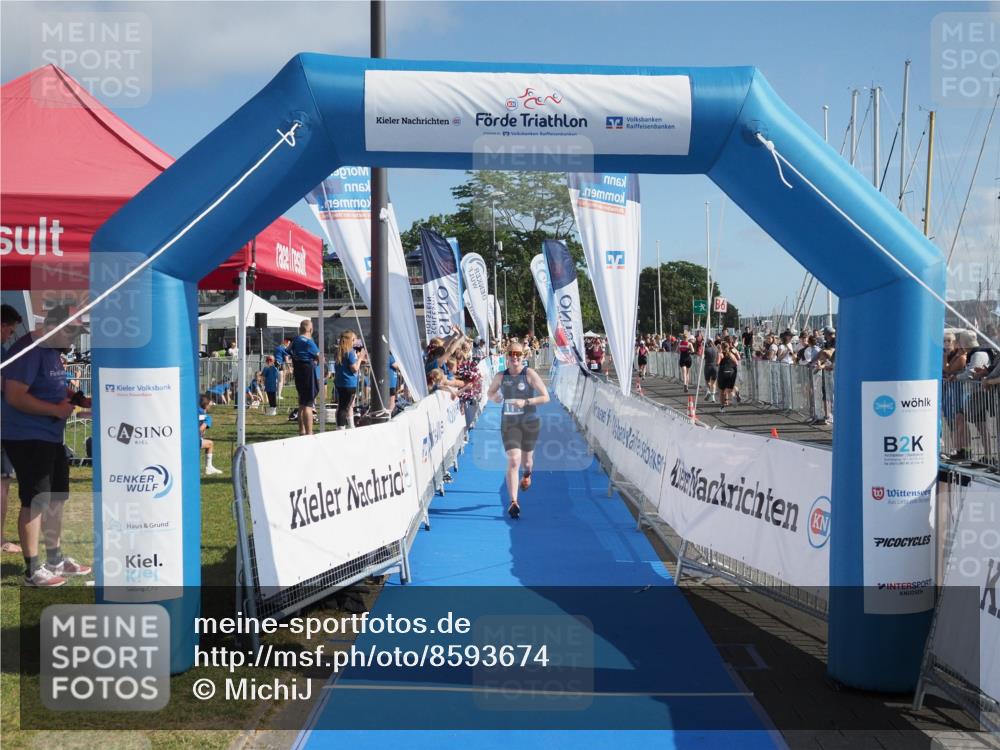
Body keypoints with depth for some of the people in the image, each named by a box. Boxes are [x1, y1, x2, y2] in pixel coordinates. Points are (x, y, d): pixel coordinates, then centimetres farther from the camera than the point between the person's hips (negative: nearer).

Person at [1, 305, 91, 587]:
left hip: (52, 438, 10)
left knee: (56, 498, 16)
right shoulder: (28, 350, -18)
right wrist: (56, 410, -22)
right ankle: (33, 570, 4)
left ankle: (55, 559, 29)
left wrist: (78, 400, 8)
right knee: (34, 502, -4)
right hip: (27, 439, -10)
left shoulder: (52, 351, 12)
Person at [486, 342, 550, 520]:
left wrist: (526, 401, -24)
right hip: (509, 423, 1)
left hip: (530, 423, -1)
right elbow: (490, 393, 19)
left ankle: (527, 474, 58)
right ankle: (514, 502, -15)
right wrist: (495, 397, -4)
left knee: (526, 460, 18)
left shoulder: (529, 374, -10)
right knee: (513, 461, -15)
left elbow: (545, 397, -12)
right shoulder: (501, 376, 0)